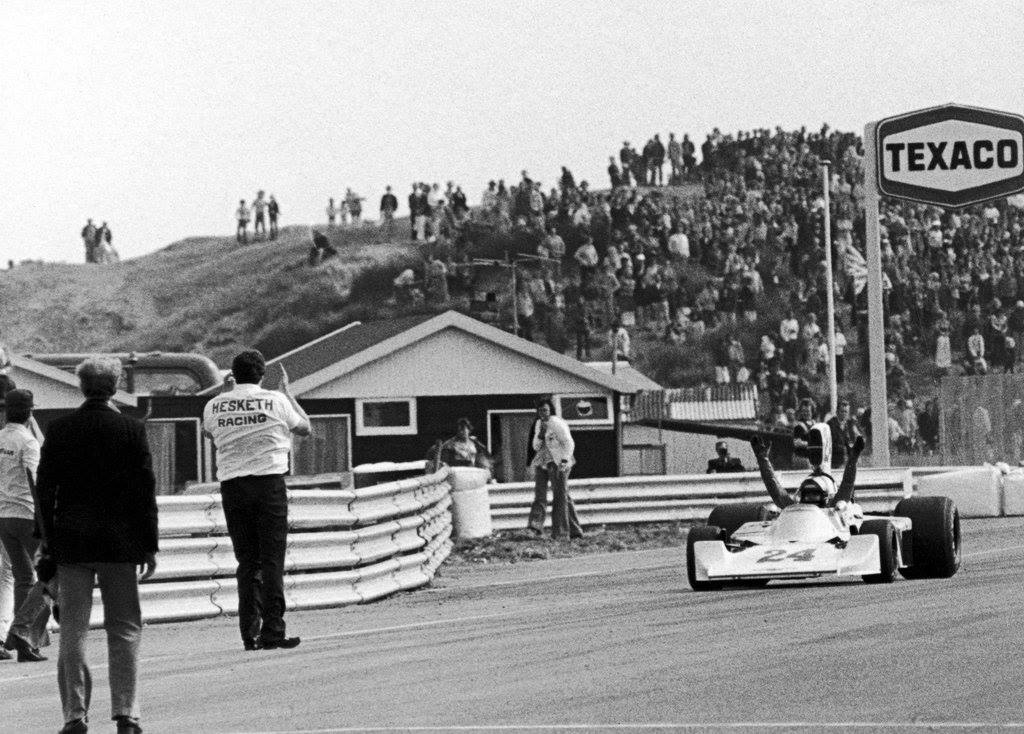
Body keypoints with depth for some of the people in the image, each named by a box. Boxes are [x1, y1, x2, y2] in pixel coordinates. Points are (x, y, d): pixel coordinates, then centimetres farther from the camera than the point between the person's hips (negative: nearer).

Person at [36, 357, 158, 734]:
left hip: (71, 543, 1)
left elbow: (45, 489, 1)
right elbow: (145, 491, -4)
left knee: (72, 631, 5)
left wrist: (49, 541, 8)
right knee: (124, 629, 7)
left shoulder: (60, 430, -1)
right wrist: (149, 546, 2)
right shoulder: (131, 430, -4)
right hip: (119, 543, -1)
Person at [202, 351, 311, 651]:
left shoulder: (215, 406, 3)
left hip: (231, 485, 3)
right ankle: (272, 632, -9)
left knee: (246, 562, 9)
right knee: (272, 560, -2)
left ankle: (249, 634, 5)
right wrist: (287, 391, 23)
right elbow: (305, 428, 13)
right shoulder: (275, 401, -3)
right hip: (268, 482, -3)